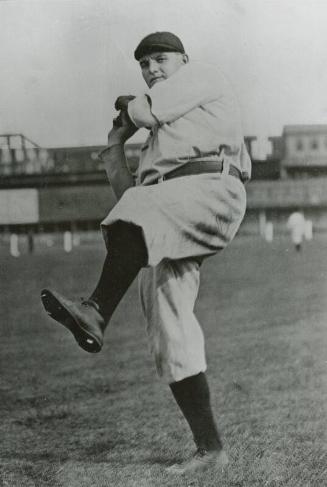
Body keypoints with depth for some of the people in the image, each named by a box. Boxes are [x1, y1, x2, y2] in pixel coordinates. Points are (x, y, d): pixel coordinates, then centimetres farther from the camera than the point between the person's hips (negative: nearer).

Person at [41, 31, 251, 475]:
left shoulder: (202, 76, 18)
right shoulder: (157, 140, 40)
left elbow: (143, 111, 4)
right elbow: (128, 195, 31)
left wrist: (131, 109, 25)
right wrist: (114, 148, 22)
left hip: (211, 188, -8)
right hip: (161, 237, 8)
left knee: (143, 209, -39)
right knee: (170, 333, -5)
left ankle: (96, 313, -57)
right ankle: (210, 449, -5)